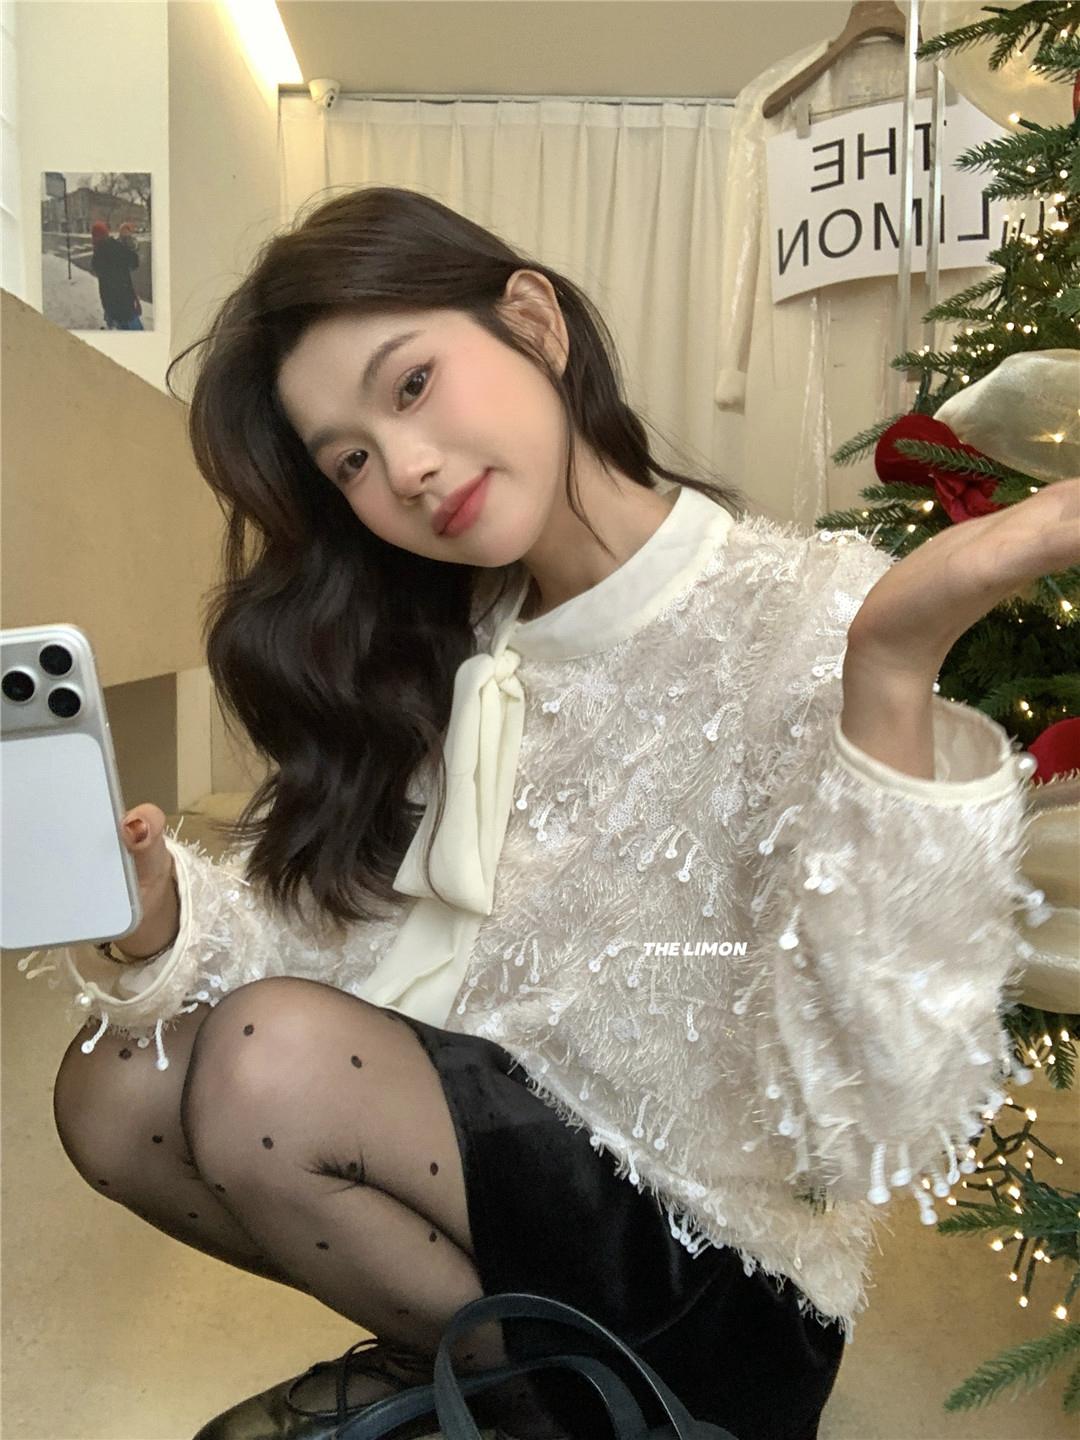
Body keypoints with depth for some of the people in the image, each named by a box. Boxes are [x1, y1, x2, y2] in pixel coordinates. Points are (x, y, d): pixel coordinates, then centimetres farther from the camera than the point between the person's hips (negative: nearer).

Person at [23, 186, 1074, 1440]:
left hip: (714, 1278, -5)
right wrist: (165, 924, -21)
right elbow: (356, 955, -3)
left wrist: (894, 668, -40)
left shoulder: (806, 623, -21)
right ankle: (452, 1339, 15)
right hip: (495, 1145, 6)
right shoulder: (445, 659, -1)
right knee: (116, 1092, -7)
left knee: (274, 1065, -22)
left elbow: (874, 1136, -29)